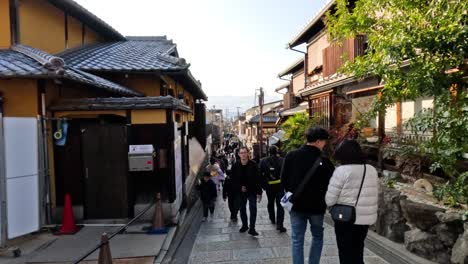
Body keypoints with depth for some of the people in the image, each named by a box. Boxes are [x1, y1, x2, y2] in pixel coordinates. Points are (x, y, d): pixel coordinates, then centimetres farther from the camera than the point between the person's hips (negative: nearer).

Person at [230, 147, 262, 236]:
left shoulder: (253, 165, -9)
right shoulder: (235, 166, -4)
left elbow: (258, 179, -7)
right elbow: (232, 180, 3)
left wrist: (259, 192, -10)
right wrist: (240, 187, -11)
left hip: (252, 191, -2)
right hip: (241, 191, 3)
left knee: (253, 208, -9)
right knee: (242, 209, 13)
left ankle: (252, 228, -3)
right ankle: (244, 225, 31)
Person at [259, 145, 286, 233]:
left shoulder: (263, 161, -3)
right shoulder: (282, 160, -10)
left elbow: (260, 174, -2)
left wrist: (263, 185, 7)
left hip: (269, 187, 3)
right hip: (280, 186, -3)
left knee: (270, 203, 23)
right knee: (280, 205, 1)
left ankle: (272, 219, 39)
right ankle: (279, 224, -7)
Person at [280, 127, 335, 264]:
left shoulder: (291, 156, -5)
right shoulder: (323, 160, -15)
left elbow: (283, 179, 0)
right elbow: (330, 184, -8)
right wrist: (322, 197, 10)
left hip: (296, 204, 2)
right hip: (316, 206, -2)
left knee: (297, 239, 10)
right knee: (317, 237, 20)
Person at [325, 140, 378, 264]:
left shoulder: (341, 171, -16)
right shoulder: (372, 170, 3)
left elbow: (329, 200, -14)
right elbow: (374, 196, 12)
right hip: (367, 219, 6)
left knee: (346, 254, 10)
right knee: (358, 252, 23)